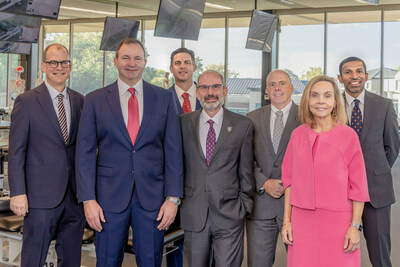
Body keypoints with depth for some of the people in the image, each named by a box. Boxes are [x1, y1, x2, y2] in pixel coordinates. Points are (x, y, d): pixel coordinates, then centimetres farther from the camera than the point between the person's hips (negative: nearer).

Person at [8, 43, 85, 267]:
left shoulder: (80, 101, 8)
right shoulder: (26, 102, -3)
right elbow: (16, 151, -5)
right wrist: (18, 193, -11)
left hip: (75, 195, 4)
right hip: (42, 197, -4)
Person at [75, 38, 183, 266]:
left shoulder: (164, 98, 5)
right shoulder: (95, 100, 4)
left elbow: (173, 151, 2)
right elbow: (85, 153, 1)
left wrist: (173, 197, -4)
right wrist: (88, 199, -6)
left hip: (152, 196, 1)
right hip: (110, 196, 0)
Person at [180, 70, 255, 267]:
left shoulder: (242, 125, 2)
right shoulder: (183, 123, 6)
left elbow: (246, 171, 4)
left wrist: (245, 206, 2)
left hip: (229, 215, -1)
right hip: (193, 214, 2)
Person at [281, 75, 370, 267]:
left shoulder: (348, 135, -5)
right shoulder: (297, 134, 4)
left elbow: (358, 184, -3)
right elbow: (289, 179, 7)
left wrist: (355, 226, -6)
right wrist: (287, 220, 5)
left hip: (337, 222, -2)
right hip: (302, 221, 3)